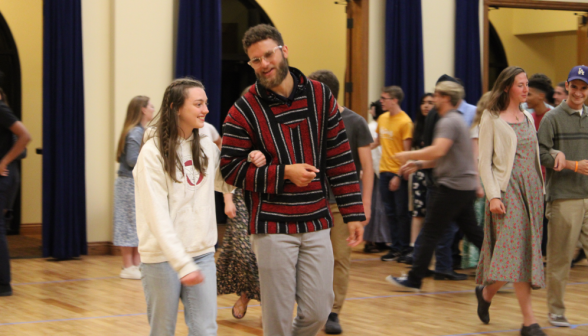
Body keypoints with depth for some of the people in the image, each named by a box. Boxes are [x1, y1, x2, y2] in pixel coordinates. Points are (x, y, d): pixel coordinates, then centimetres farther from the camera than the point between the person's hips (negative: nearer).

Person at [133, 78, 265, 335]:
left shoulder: (207, 148, 7)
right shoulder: (153, 152, -10)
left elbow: (226, 184, 23)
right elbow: (157, 215, -16)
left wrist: (250, 165, 1)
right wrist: (182, 263, -23)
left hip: (202, 254, 5)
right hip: (163, 257, -5)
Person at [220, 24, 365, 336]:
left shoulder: (320, 96, 3)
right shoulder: (244, 110, -6)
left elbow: (340, 159, 5)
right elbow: (230, 169, -7)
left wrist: (353, 214, 2)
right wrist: (284, 173, -15)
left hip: (316, 225, 3)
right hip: (273, 228, -3)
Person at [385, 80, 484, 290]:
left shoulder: (449, 121, -13)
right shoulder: (456, 119, 20)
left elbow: (438, 150, -27)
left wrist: (408, 155, -17)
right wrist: (419, 164, 16)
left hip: (452, 186, -10)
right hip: (466, 185, 10)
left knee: (430, 233, -4)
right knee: (472, 231, 13)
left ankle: (414, 279, 0)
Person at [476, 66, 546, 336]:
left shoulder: (528, 117, 15)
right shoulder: (491, 119, -2)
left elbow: (534, 156, 17)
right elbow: (484, 161, -6)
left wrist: (541, 189, 9)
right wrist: (493, 195, -15)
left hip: (530, 188, 6)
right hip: (508, 188, -6)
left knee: (528, 250, 3)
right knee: (516, 249, -12)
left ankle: (487, 291, 25)